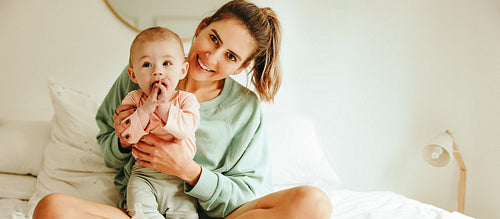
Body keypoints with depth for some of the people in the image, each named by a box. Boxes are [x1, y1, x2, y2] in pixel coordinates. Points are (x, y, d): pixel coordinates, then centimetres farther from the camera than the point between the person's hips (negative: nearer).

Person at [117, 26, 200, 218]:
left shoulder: (186, 100, -3)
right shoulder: (133, 99, -1)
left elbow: (188, 128, -21)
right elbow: (126, 137, -12)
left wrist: (164, 106, -26)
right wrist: (146, 109, -22)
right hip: (143, 175, 0)